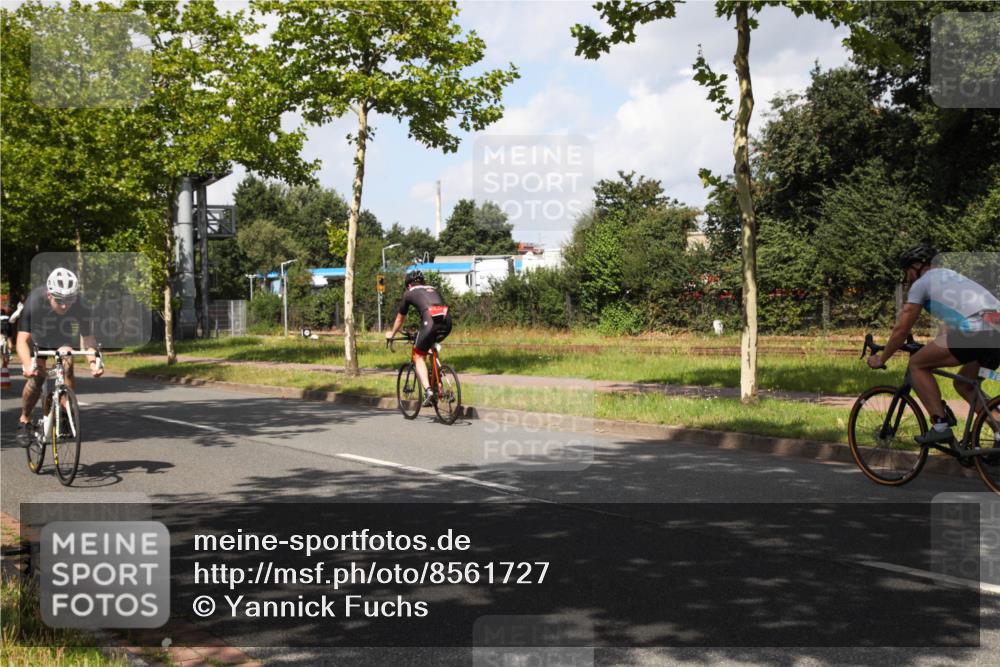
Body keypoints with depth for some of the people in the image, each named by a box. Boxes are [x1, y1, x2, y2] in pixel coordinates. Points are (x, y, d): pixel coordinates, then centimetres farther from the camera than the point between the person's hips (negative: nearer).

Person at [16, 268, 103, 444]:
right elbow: (22, 340, -38)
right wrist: (27, 365, -56)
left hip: (62, 339, 1)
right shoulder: (34, 301, -37)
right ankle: (24, 421, 1)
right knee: (36, 376, -20)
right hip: (37, 339, -1)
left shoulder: (82, 307, -33)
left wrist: (93, 361, -51)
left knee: (67, 365, -25)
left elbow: (88, 337, -31)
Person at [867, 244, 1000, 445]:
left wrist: (881, 359, 26)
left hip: (975, 329, -8)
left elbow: (901, 329, 13)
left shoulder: (921, 283, 12)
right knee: (964, 385, 26)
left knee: (917, 365, 8)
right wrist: (932, 349, 59)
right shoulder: (951, 276, 36)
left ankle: (940, 426, -1)